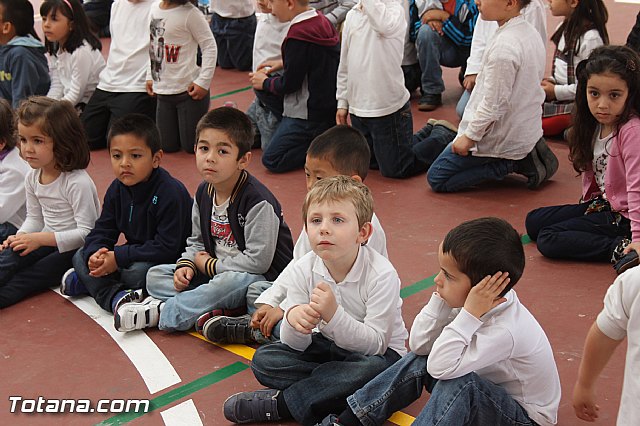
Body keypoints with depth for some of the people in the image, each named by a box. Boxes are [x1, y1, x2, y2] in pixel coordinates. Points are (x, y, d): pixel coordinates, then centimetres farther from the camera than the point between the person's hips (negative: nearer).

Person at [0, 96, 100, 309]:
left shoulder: (77, 182, -21)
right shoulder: (33, 177, 4)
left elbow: (87, 232, -23)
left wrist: (42, 238, -27)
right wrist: (21, 236, -6)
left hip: (76, 248, -6)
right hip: (47, 240, 6)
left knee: (27, 277, -25)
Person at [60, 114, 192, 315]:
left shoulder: (171, 193, -24)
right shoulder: (116, 189, 0)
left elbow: (167, 248, -27)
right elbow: (102, 231, 3)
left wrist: (118, 257, -26)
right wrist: (95, 253, -23)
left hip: (168, 262, -8)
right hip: (135, 254, 8)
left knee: (138, 272, -36)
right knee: (81, 256, -1)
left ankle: (90, 281, -8)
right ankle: (116, 296, -23)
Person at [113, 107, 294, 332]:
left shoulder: (258, 201, -22)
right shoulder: (204, 192, 3)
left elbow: (258, 260, -25)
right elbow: (196, 242, 15)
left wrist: (209, 264, -14)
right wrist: (186, 264, -8)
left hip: (263, 278, -8)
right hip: (214, 271, 8)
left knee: (229, 282, -40)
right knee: (154, 276, 0)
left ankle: (160, 312, -24)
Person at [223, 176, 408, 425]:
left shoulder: (381, 275, -25)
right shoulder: (301, 271, -13)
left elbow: (375, 344, -26)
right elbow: (297, 346, -10)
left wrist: (333, 313, -42)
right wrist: (293, 319, -35)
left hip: (378, 351, -4)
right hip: (328, 345, 4)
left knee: (372, 369, -38)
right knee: (263, 360, -14)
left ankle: (279, 402, -23)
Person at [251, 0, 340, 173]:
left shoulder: (298, 34, -23)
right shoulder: (322, 21, 4)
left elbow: (289, 84, -17)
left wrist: (265, 83, 2)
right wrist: (283, 63, 13)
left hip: (308, 114, -9)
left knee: (272, 160, -4)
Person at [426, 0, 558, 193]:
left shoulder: (504, 46, -27)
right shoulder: (530, 33, 1)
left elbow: (493, 103, -24)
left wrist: (470, 136, -13)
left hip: (501, 138, -9)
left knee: (436, 179, 1)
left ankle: (513, 163, -5)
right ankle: (523, 157, 10)